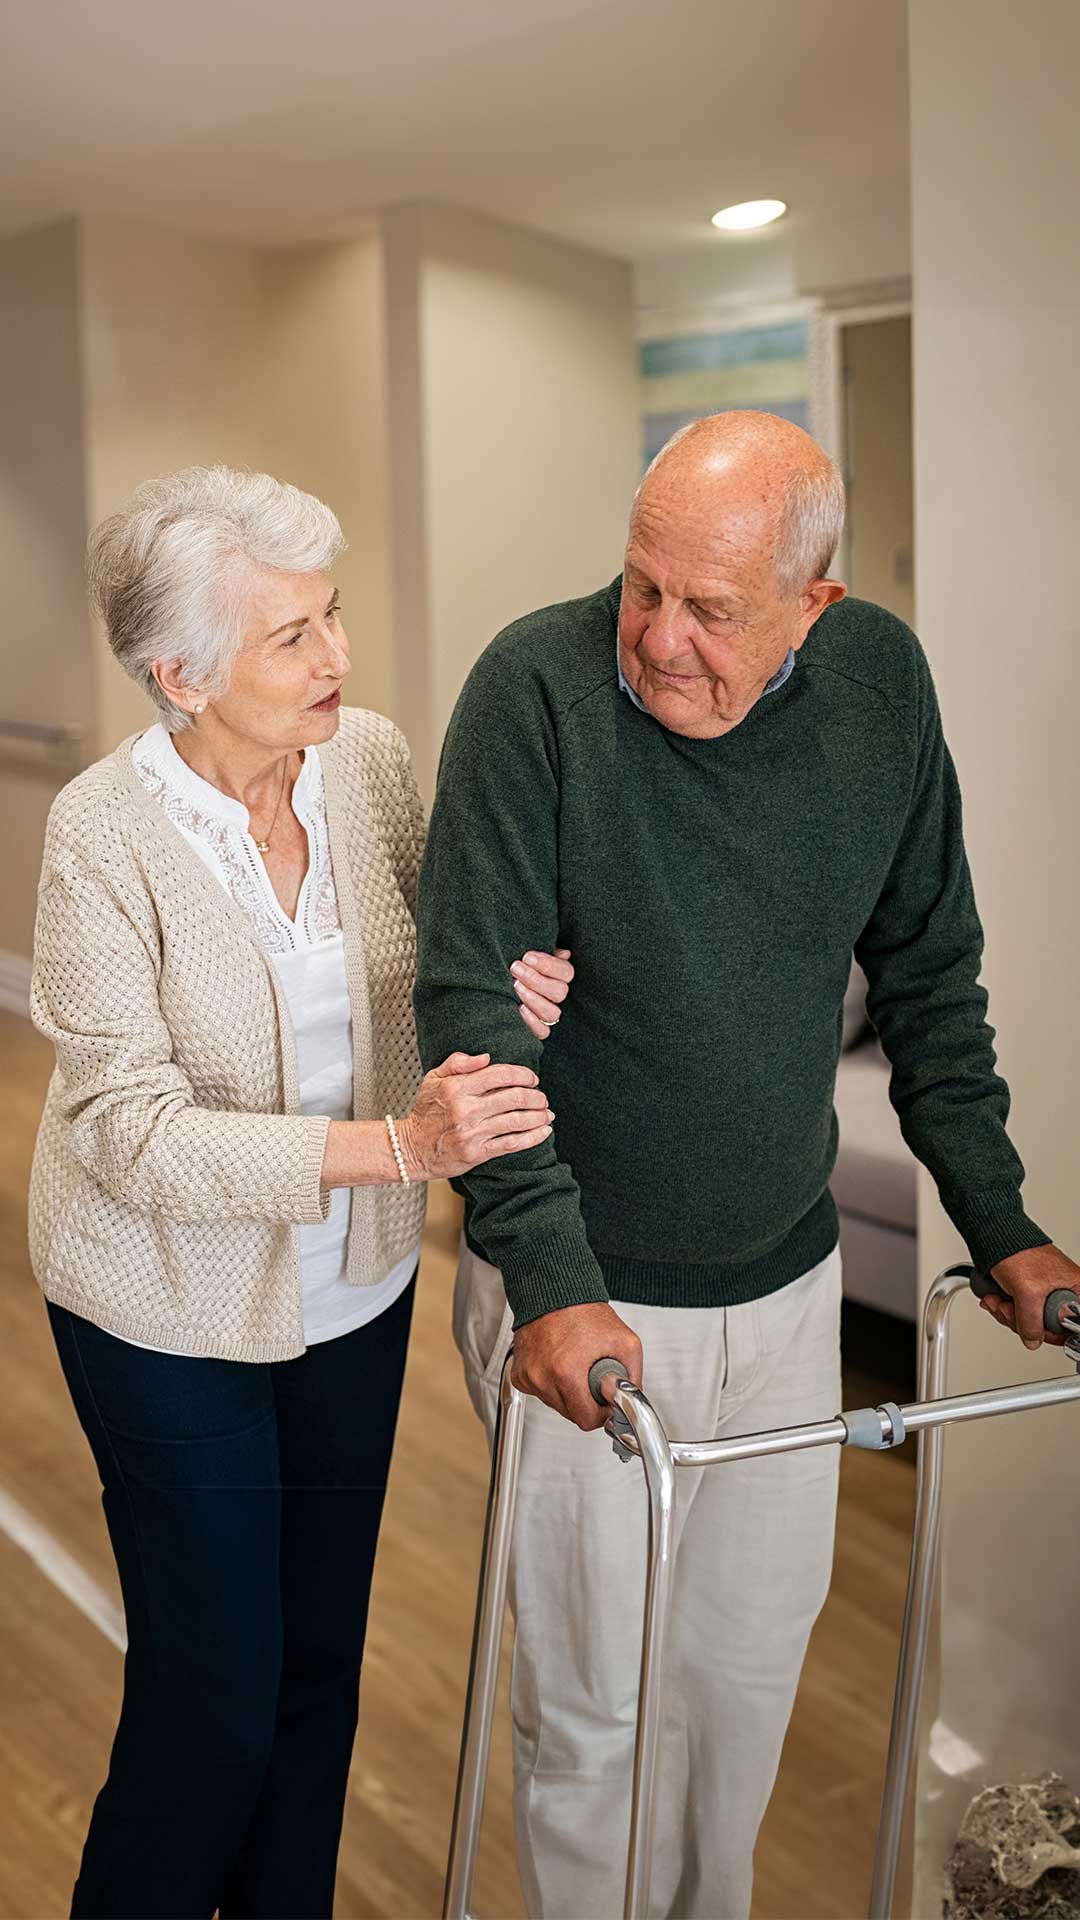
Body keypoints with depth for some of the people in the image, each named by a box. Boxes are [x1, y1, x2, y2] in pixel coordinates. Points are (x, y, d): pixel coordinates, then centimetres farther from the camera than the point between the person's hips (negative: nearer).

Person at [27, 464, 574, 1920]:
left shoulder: (373, 759, -7)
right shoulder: (105, 832, -21)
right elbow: (129, 1128, -23)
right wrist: (393, 1145, -33)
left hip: (356, 1284, 5)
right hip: (172, 1309, -5)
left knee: (321, 1656, 18)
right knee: (215, 1696, 5)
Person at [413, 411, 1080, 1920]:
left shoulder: (882, 682, -4)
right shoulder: (539, 685, -17)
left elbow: (928, 974, 7)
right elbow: (471, 1000, -19)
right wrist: (551, 1277, -27)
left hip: (786, 1281, 4)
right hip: (586, 1294, -4)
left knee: (756, 1653, 18)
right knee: (596, 1694, 7)